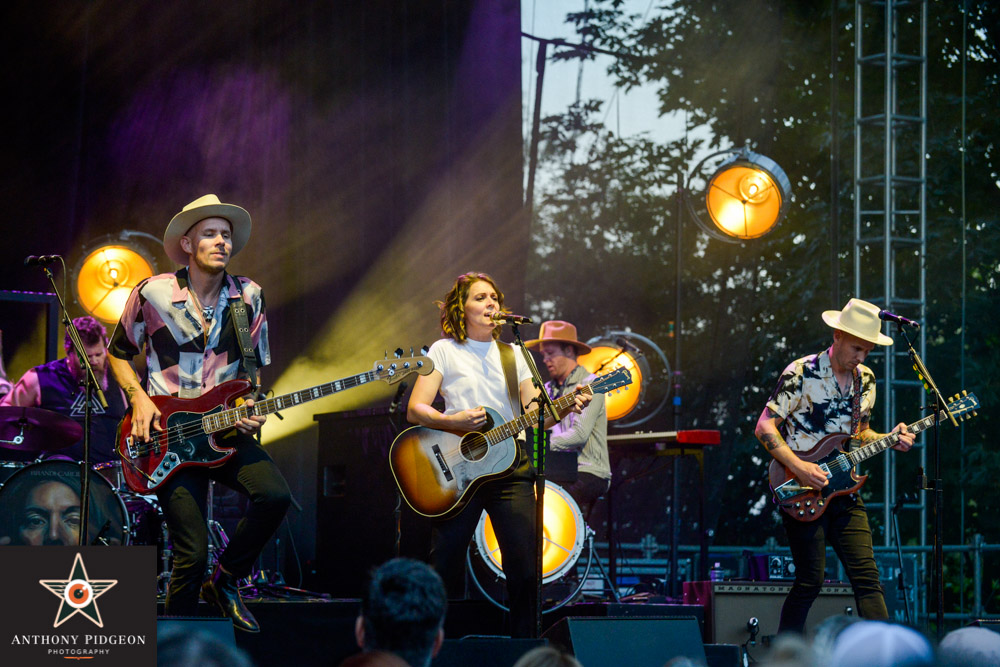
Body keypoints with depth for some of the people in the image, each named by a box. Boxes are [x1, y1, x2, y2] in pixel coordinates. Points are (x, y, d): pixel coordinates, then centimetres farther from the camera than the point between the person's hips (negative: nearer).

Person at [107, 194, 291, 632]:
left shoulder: (248, 297, 4)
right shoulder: (153, 294, -3)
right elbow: (118, 353, 10)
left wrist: (250, 408, -4)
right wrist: (138, 398, -5)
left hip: (226, 430, 3)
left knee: (275, 495, -26)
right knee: (192, 554, -12)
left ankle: (225, 582, 0)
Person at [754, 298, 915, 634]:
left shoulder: (865, 380, 11)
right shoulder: (801, 374, -9)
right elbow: (765, 426, -10)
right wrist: (798, 467, -20)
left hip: (844, 490, 6)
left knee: (867, 577, -3)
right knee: (810, 581, -6)